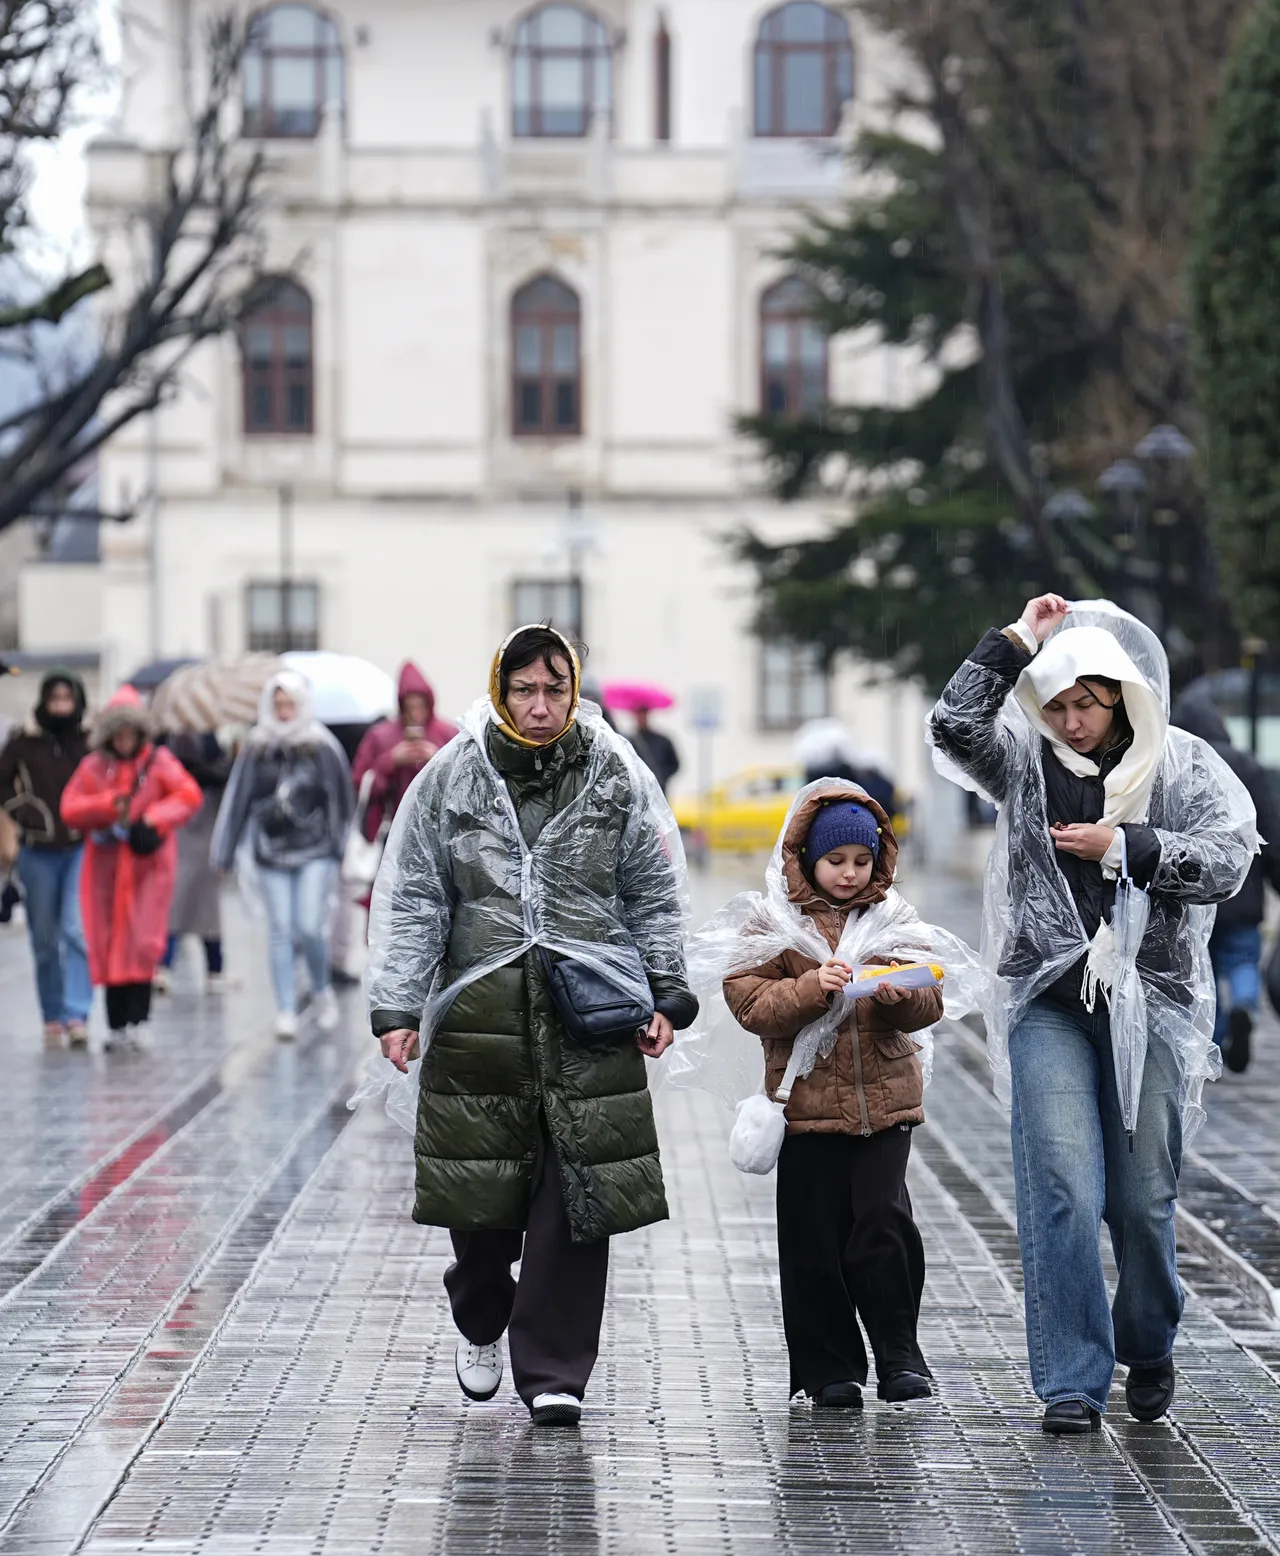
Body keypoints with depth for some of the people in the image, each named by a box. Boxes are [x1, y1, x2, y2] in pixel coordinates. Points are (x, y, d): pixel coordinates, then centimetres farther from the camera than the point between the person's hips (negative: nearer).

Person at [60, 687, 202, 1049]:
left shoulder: (159, 762, 2)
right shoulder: (93, 767, 7)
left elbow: (189, 796, -5)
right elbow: (70, 808, 1)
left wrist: (154, 819, -16)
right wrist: (106, 805, -14)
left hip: (147, 863, -2)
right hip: (105, 864, 2)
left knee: (143, 943, -10)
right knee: (108, 944, 2)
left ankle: (138, 1021, -10)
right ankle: (117, 1025, 8)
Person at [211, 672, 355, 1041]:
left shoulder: (323, 747, -2)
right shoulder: (256, 749, 4)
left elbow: (342, 799, 4)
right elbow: (237, 800, 5)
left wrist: (338, 844, 5)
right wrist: (224, 853, 3)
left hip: (315, 853, -2)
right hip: (271, 854, 2)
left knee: (309, 928, -10)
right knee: (281, 932, 1)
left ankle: (322, 990, 17)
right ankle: (286, 1011, 3)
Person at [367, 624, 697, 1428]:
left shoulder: (619, 779, 4)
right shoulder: (450, 779, 3)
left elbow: (657, 897, 11)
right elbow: (410, 900, 5)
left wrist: (665, 997, 5)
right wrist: (398, 1009, -1)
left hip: (590, 1015, 0)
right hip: (480, 1010, 0)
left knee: (577, 1189, -4)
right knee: (479, 1185, 4)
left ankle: (554, 1370, 6)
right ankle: (481, 1322, 35)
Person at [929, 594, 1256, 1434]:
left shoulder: (1185, 765, 5)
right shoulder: (1026, 762, 7)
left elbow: (1227, 859, -5)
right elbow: (954, 726, -9)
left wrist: (1123, 847, -11)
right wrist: (1018, 642, -9)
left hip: (1151, 1001, 0)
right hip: (1049, 1001, 0)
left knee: (1144, 1198, 5)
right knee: (1062, 1189, -10)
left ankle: (1149, 1349, 31)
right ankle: (1072, 1381, -6)